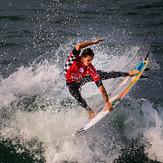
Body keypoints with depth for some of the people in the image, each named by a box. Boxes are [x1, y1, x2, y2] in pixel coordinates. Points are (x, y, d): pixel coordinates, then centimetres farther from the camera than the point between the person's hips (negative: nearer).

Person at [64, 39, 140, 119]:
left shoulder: (90, 68, -32)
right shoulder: (75, 58, -36)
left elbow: (100, 86, -32)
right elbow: (79, 47, -59)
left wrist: (107, 103, -34)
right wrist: (93, 42, -49)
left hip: (82, 78, 2)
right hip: (72, 82, -2)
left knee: (105, 75, -9)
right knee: (76, 95, -34)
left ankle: (128, 73, 11)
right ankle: (90, 111, -12)